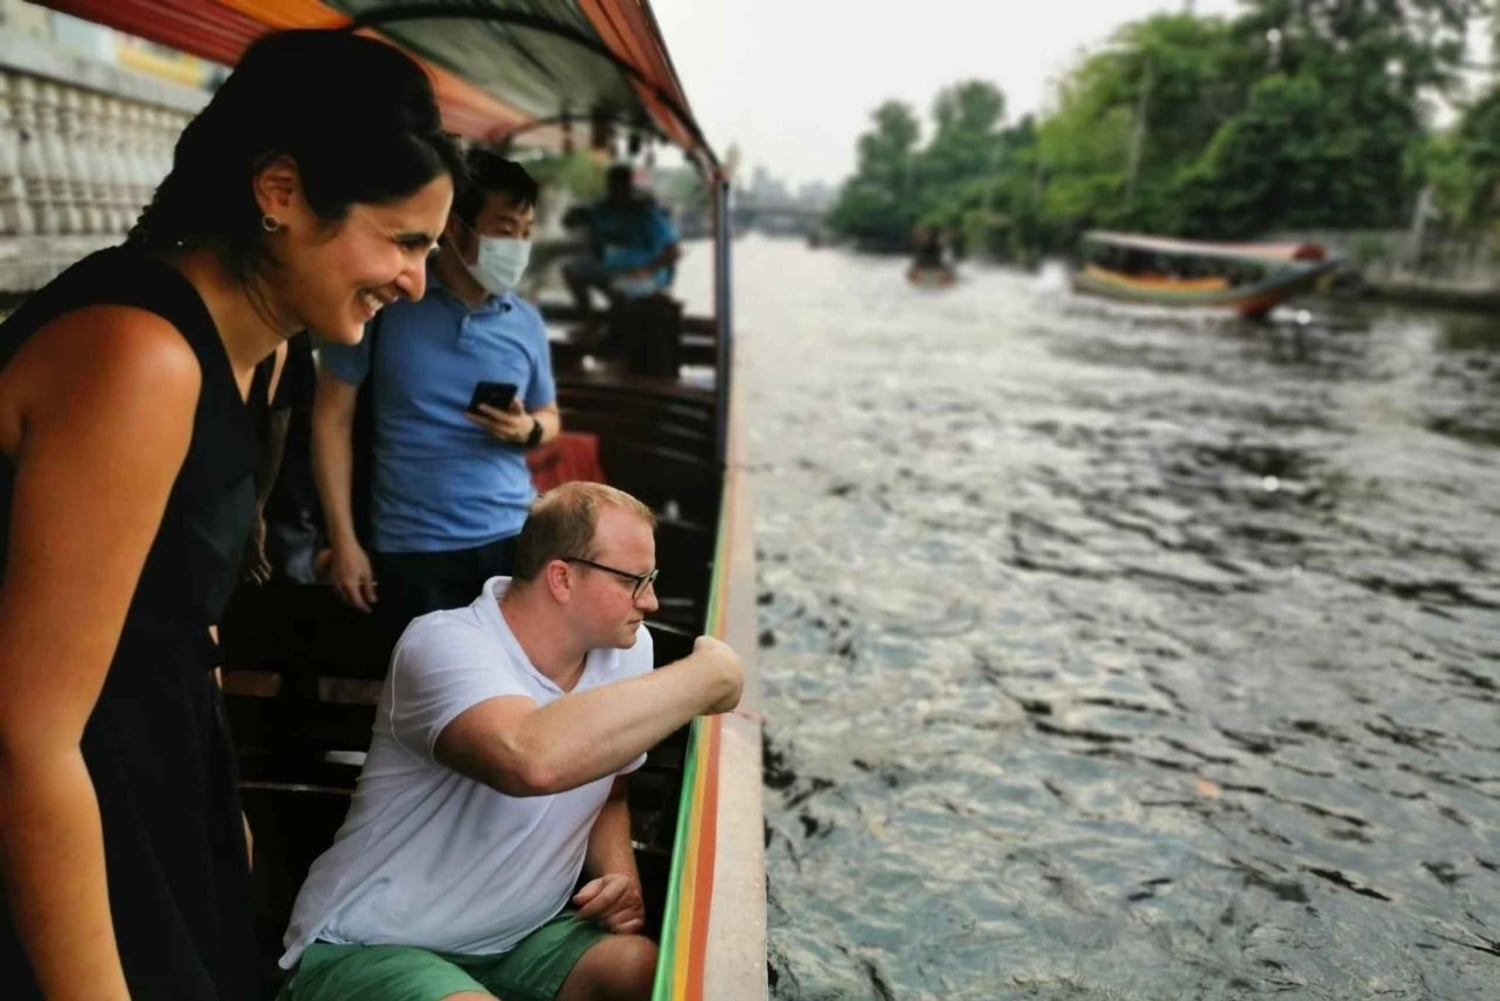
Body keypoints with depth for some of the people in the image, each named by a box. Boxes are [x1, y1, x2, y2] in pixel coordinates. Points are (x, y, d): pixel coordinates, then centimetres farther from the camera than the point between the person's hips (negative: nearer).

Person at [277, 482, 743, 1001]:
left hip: (522, 938, 5)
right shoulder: (445, 644, -24)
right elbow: (533, 759, -45)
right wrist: (705, 675, -33)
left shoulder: (625, 648, -2)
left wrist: (620, 874, -6)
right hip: (374, 947, -5)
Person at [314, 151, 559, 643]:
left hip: (514, 538, 3)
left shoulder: (526, 321, 4)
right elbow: (333, 417, -1)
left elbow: (549, 415, 17)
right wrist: (343, 539, -4)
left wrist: (528, 430, -8)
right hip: (411, 548, -2)